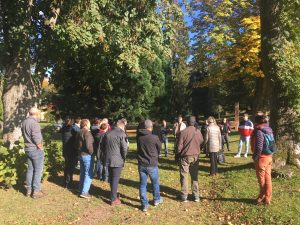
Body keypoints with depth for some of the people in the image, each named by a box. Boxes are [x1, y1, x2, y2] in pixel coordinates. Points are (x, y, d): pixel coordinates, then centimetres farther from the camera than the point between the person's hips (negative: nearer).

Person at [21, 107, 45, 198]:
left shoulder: (24, 122, 7)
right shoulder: (34, 122, -20)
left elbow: (24, 135, 14)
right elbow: (36, 138, -22)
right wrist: (41, 148, -10)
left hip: (28, 149, 8)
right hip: (36, 150, -8)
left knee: (30, 169, 15)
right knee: (38, 170, 1)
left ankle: (29, 190, 22)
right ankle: (36, 191, 6)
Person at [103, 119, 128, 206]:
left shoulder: (108, 133, 8)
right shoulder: (121, 134, -13)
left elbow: (104, 146, 14)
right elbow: (124, 148, -16)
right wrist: (124, 157, 1)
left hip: (108, 159, 6)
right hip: (117, 160, -6)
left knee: (111, 178, 19)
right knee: (115, 179, 3)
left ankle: (113, 194, 35)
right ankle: (113, 199, 10)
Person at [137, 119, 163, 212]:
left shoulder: (139, 137, -8)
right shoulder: (155, 137, -17)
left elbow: (138, 149, 4)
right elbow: (159, 149, -2)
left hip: (141, 164, 2)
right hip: (152, 164, -2)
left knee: (142, 184, 11)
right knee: (155, 183, 20)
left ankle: (144, 204, 15)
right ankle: (157, 199, 37)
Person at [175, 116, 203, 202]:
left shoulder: (183, 132, -15)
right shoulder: (198, 132, -6)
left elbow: (179, 146, -13)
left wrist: (177, 154, 4)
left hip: (185, 156, -3)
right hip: (195, 156, 3)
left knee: (184, 176, 8)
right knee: (195, 176, 15)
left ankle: (184, 196, 13)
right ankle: (196, 195, 21)